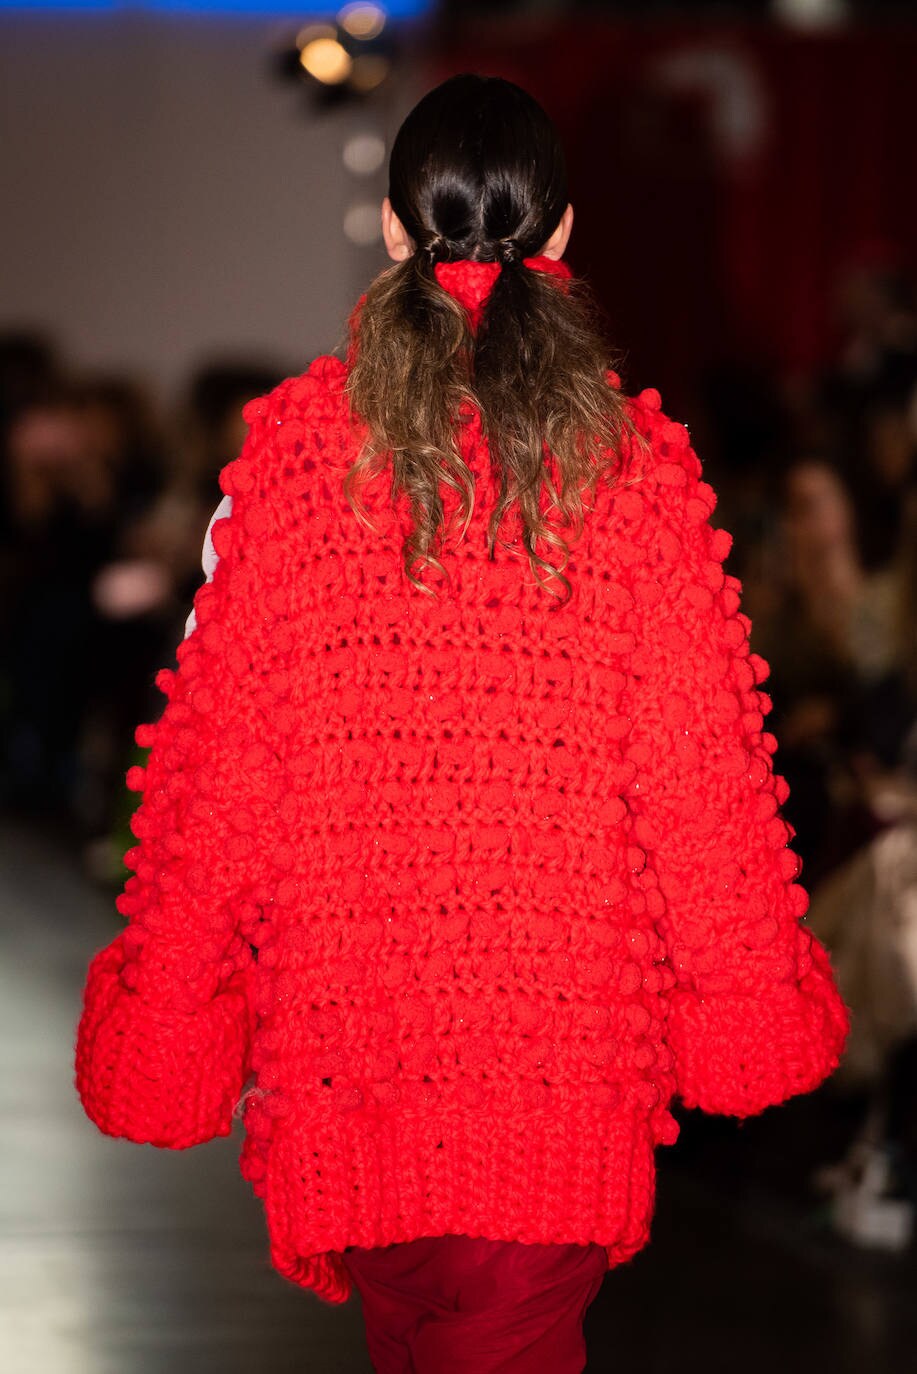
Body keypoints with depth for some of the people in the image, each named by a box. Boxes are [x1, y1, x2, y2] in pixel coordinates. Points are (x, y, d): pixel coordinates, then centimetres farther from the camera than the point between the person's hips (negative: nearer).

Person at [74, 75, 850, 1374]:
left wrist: (164, 1017, 6)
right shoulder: (638, 464, -7)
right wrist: (754, 1007, 9)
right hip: (566, 1021, -1)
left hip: (348, 999, 1)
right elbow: (704, 775, -4)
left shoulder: (294, 446, -6)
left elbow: (214, 763, -3)